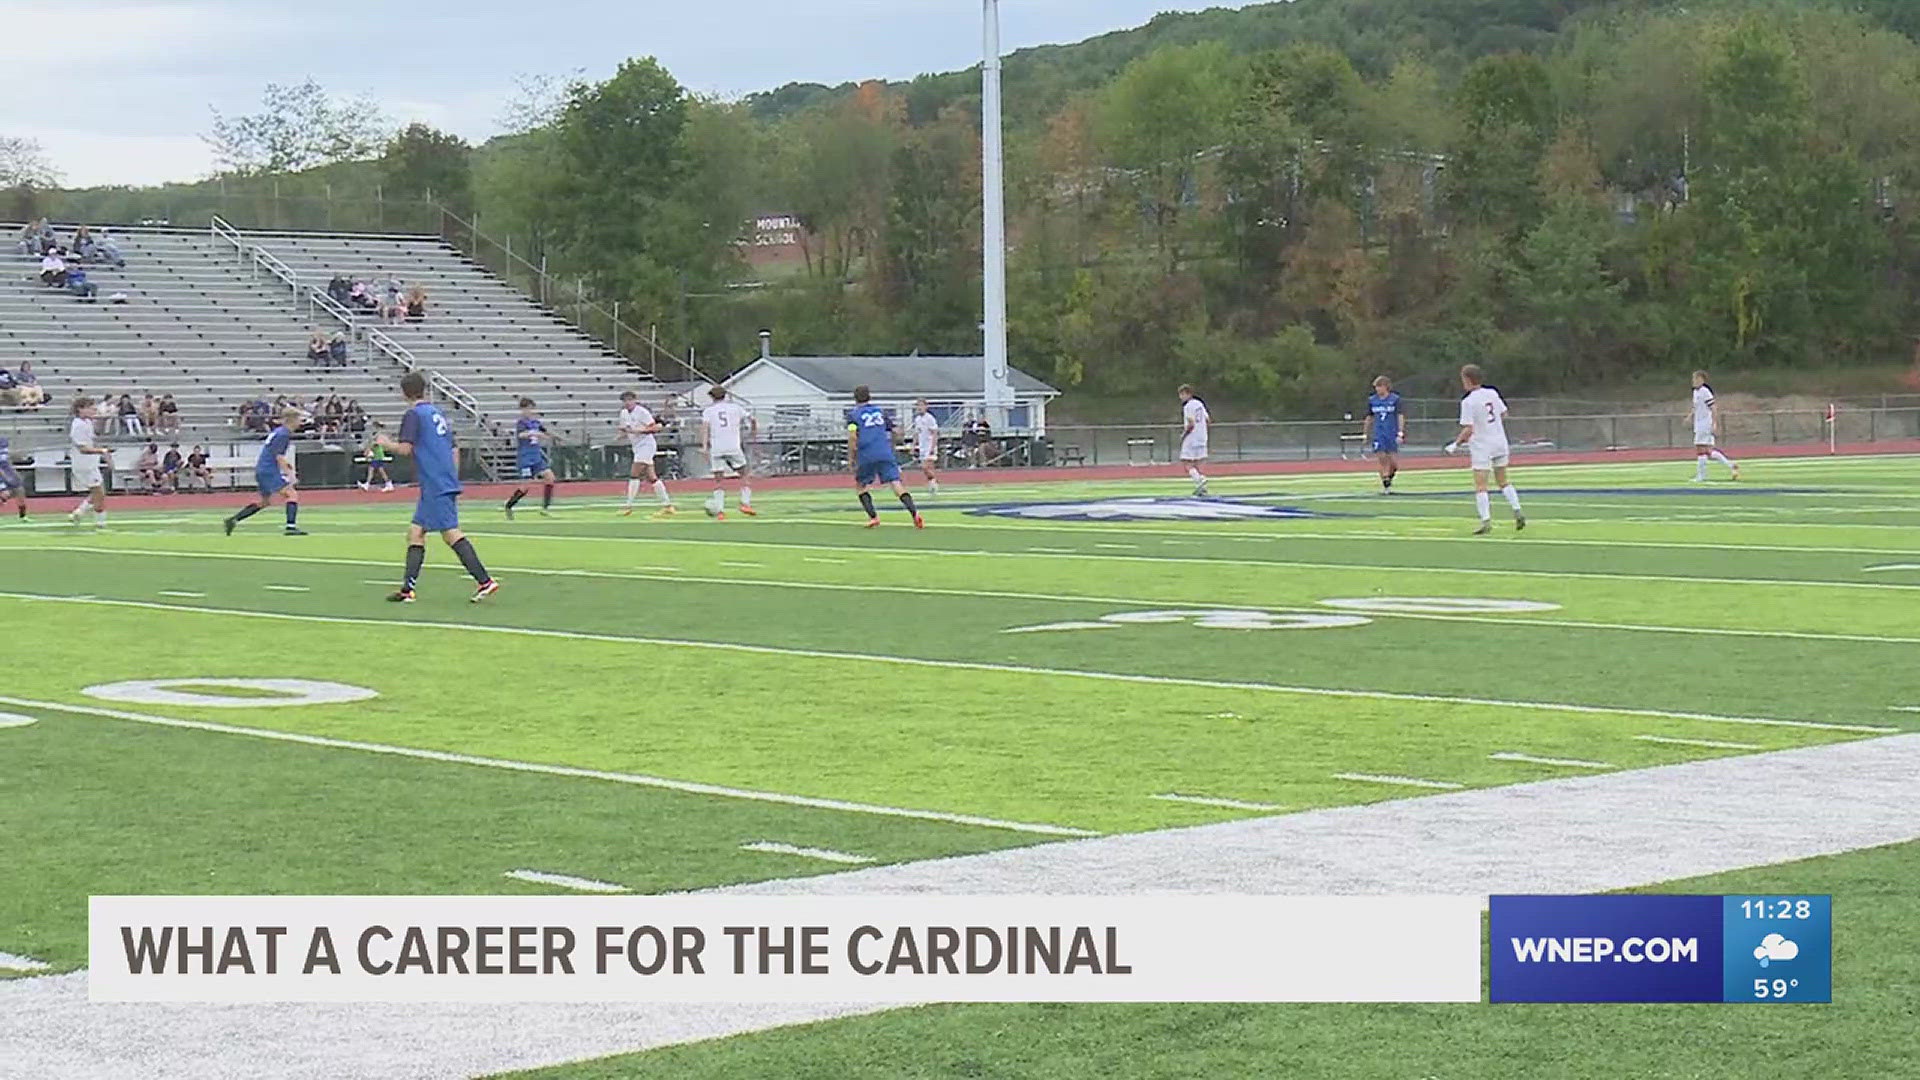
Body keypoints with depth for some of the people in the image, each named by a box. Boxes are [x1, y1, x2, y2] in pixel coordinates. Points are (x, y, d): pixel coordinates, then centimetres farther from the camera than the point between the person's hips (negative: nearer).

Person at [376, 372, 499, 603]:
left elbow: (405, 449, -14)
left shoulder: (413, 415, -6)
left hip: (435, 487, -9)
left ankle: (485, 581, -18)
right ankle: (407, 590, 10)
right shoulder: (438, 415, 18)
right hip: (448, 483, 9)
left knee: (451, 534, -12)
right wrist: (453, 486, 25)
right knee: (415, 533, 11)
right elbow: (454, 453, 20)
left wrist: (385, 442, 6)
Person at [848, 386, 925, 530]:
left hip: (865, 456, -2)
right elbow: (891, 433, 20)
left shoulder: (853, 415, 7)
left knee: (862, 485, 16)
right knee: (896, 483, -6)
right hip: (885, 453, 2)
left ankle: (873, 517, 2)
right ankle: (914, 513, -24)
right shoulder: (881, 411, 19)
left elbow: (853, 437, -7)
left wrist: (851, 457, -1)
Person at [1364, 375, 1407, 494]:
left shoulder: (1395, 399, -3)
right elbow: (1369, 418, 13)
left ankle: (1390, 477, 26)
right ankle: (1385, 485, 5)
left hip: (1392, 434, -2)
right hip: (1378, 434, 2)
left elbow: (1401, 416, -4)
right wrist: (1366, 435, 13)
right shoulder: (1372, 400, 6)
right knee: (1381, 460, -5)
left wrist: (1400, 433, -11)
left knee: (1394, 462, -3)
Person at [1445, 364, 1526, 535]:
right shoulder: (1492, 393, 2)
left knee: (1480, 486, -3)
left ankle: (1486, 521, -9)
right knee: (1503, 481, 19)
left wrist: (1456, 444, -8)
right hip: (1500, 443, 6)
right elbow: (1504, 415, 11)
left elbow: (1468, 429, -19)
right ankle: (1517, 511, 10)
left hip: (1482, 446, -6)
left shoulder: (1468, 402, -16)